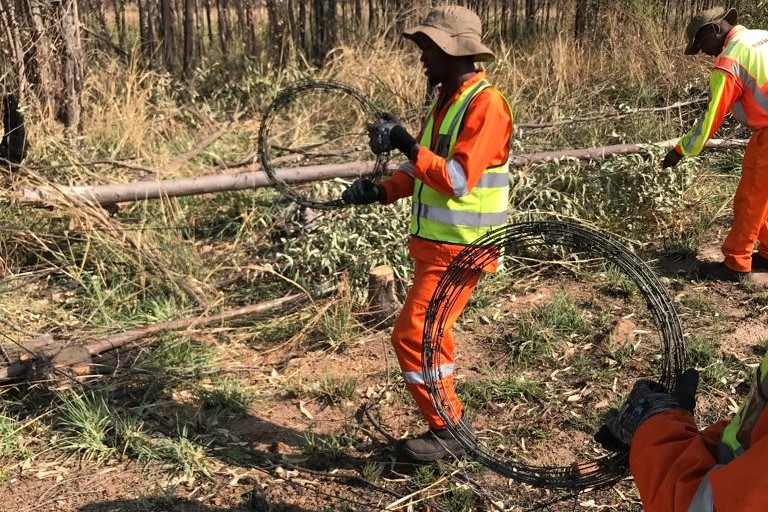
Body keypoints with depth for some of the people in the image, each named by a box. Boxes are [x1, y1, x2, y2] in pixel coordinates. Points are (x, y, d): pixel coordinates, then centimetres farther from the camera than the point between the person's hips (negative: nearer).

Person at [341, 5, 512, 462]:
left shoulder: (485, 103, -16)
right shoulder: (446, 100, 14)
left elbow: (458, 180, -25)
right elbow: (422, 171, 15)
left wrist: (405, 143, -28)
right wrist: (381, 191, -1)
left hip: (460, 248, -9)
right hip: (434, 242, 9)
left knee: (412, 336, -9)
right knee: (431, 335, 16)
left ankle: (449, 431, 6)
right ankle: (450, 422, 30)